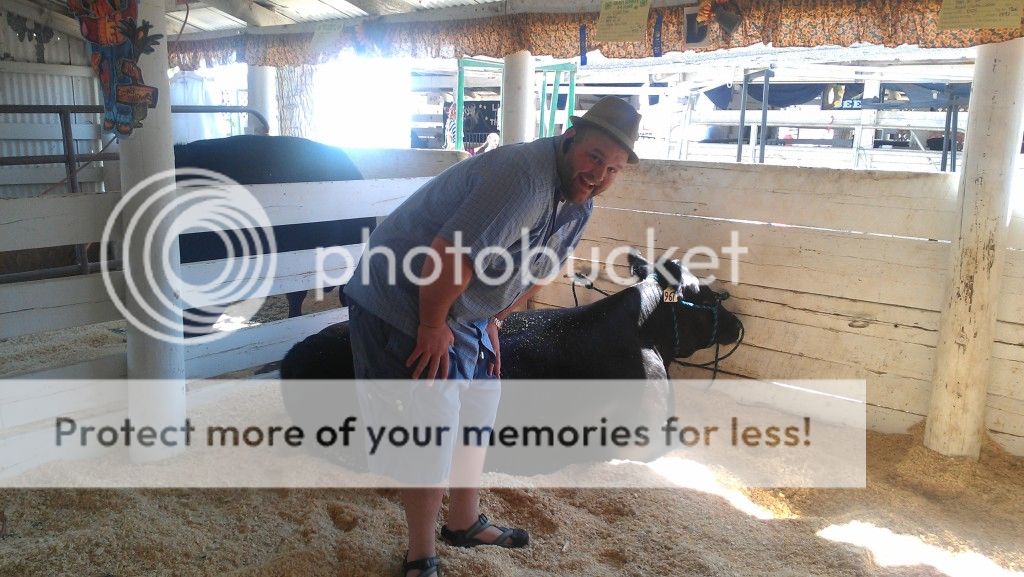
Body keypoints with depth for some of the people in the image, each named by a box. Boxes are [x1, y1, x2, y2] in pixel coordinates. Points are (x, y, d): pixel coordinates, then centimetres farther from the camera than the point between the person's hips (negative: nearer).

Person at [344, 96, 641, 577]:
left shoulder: (579, 201, 3)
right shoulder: (525, 176, -30)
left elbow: (535, 272, 15)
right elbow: (449, 255, -33)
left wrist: (491, 321, 13)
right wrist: (433, 327, -22)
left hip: (462, 309, 10)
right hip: (403, 300, -10)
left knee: (475, 410, 19)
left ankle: (465, 523, 39)